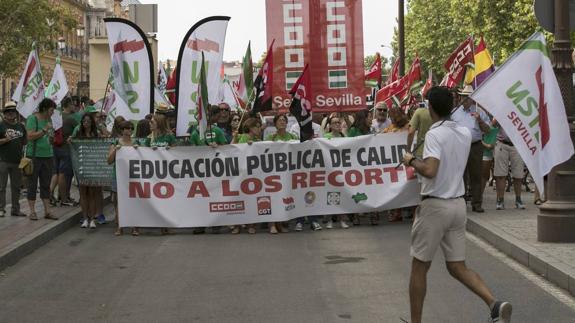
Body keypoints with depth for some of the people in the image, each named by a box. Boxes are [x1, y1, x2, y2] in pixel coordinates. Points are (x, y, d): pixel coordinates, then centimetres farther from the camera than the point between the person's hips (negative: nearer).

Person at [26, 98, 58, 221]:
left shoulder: (49, 119, 12)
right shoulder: (32, 118, -9)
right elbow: (30, 136, -18)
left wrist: (51, 136, 2)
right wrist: (44, 130, -18)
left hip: (48, 155, 7)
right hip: (34, 155, -7)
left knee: (46, 184, 8)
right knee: (32, 184, 1)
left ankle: (47, 212, 11)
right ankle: (32, 212, 5)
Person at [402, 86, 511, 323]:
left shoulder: (434, 134, -15)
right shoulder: (465, 133, 8)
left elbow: (430, 171, -29)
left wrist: (411, 161, -10)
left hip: (435, 206, -7)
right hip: (458, 204, 7)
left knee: (419, 267, 7)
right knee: (458, 267, 11)